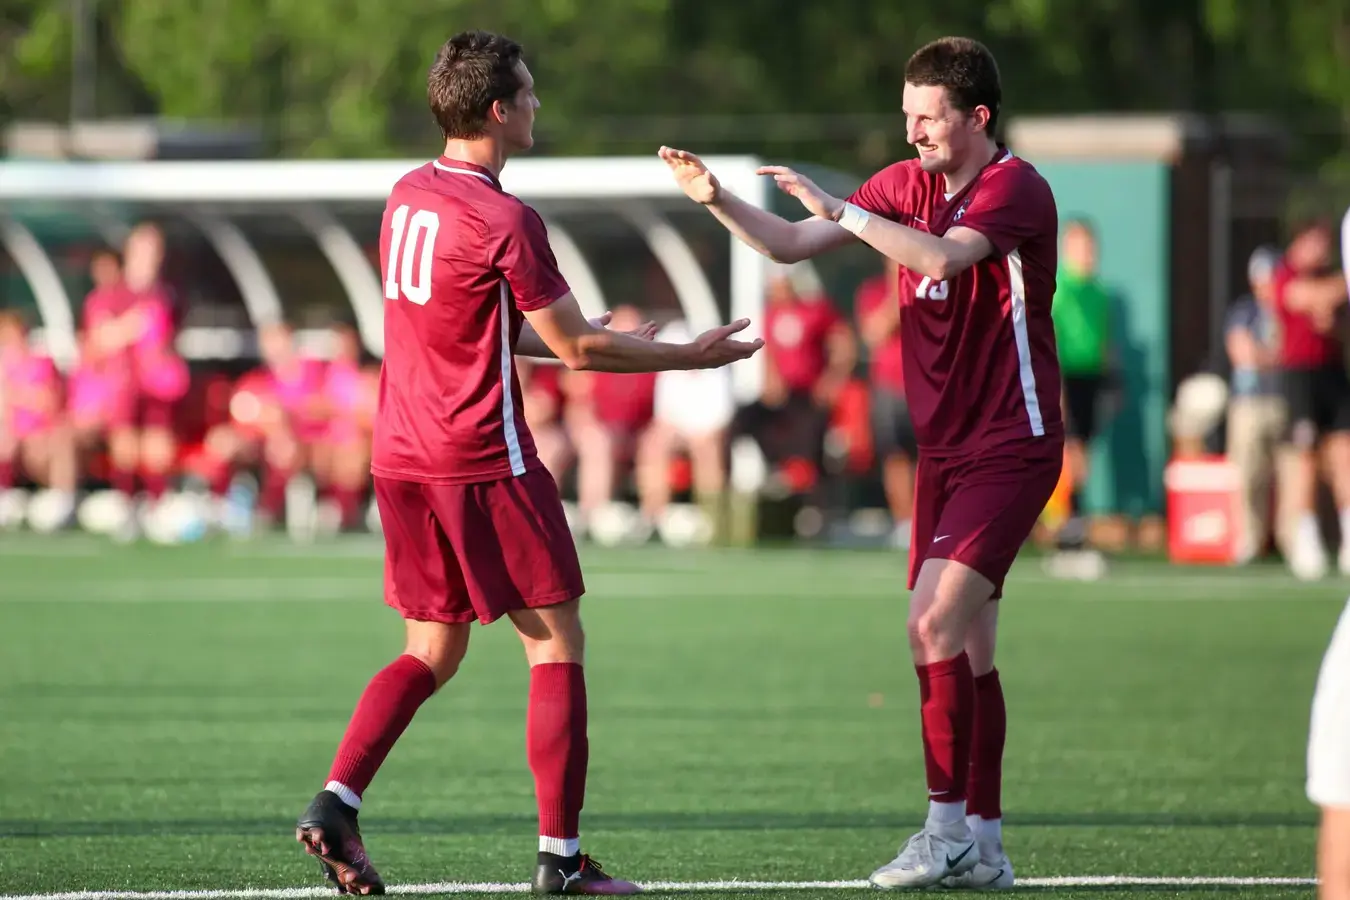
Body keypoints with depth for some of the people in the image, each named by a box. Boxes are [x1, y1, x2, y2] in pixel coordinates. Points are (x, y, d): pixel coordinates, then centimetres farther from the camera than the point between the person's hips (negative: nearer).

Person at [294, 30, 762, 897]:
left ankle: (336, 802, -1)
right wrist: (687, 356, 1)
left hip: (402, 460, 8)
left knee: (431, 654, 15)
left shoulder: (408, 196, 9)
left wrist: (587, 339, 23)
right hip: (484, 465, -8)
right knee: (558, 645, 3)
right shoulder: (506, 221, -15)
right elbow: (576, 346, -10)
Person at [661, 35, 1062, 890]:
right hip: (943, 450, 8)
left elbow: (943, 255, -31)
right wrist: (716, 199, -7)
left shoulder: (1016, 187, -13)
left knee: (934, 623, -17)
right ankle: (985, 845, 12)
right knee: (963, 645, 7)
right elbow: (791, 243, 7)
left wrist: (842, 209, -29)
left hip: (1010, 448, -8)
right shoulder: (906, 185, 9)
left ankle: (948, 831, -12)